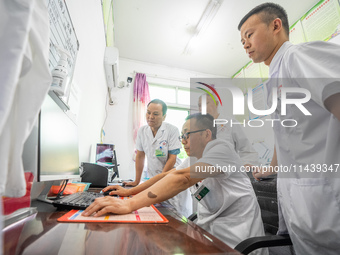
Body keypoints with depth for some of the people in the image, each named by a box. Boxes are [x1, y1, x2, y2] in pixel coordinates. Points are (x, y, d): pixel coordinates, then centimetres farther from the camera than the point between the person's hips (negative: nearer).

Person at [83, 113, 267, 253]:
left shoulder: (220, 148, -19)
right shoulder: (193, 160, 8)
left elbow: (182, 178, -32)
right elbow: (167, 175, 9)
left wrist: (129, 204, -37)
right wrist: (129, 192, 3)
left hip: (232, 240, -7)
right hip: (208, 230, 7)